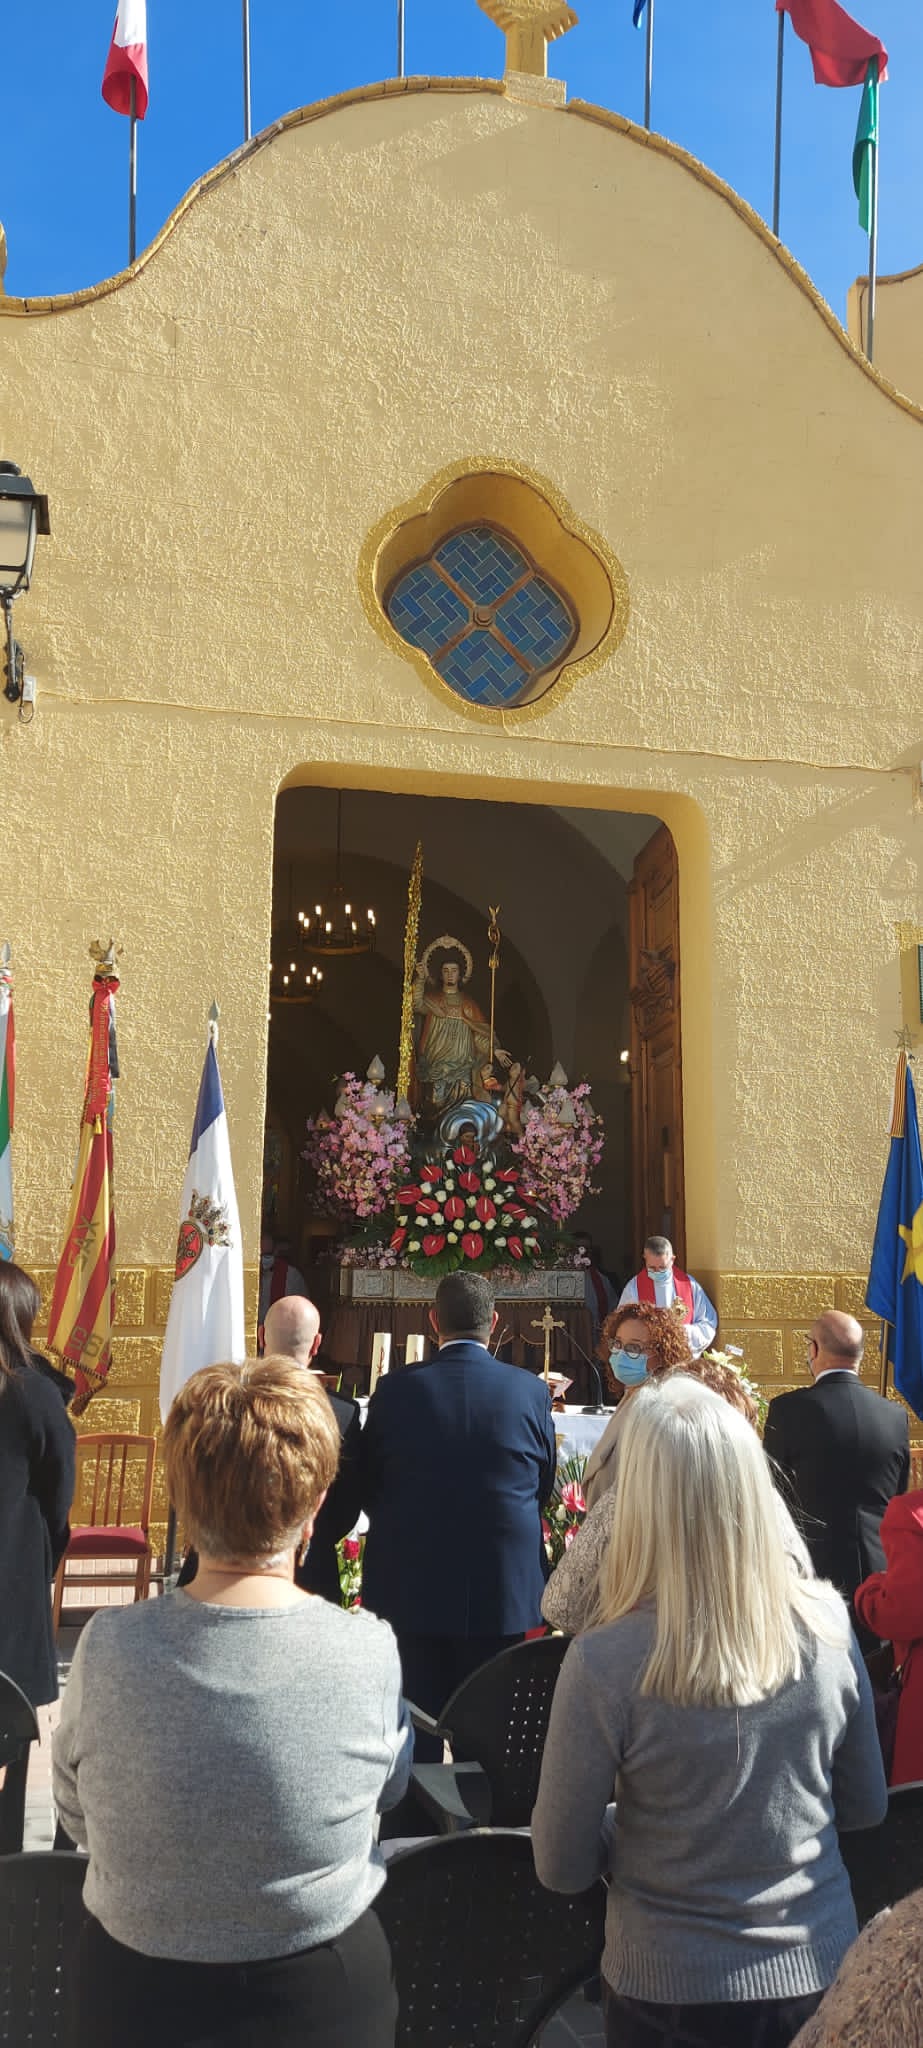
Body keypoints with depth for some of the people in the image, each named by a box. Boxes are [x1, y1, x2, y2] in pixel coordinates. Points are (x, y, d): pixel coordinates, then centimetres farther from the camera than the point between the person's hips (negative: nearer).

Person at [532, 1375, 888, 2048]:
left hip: (672, 1988, -2)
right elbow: (867, 1807, 1)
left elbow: (561, 1865, -12)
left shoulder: (605, 1663, -25)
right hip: (822, 1967, 3)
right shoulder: (828, 1623, -14)